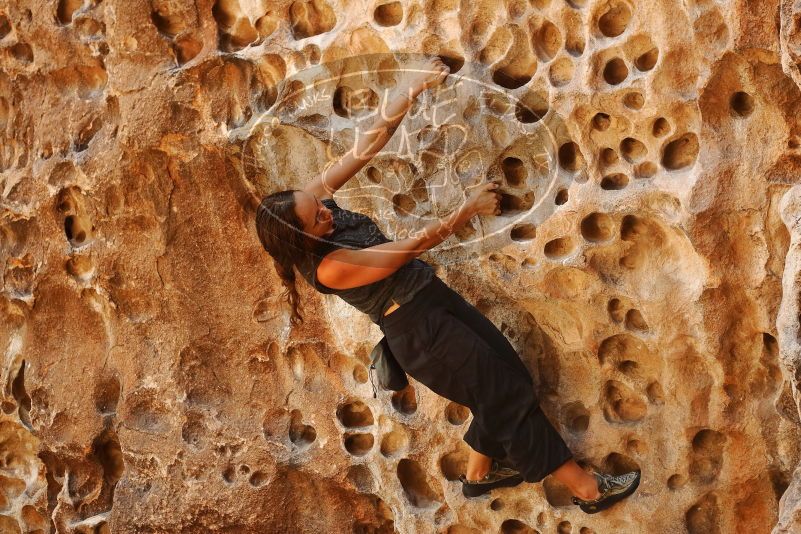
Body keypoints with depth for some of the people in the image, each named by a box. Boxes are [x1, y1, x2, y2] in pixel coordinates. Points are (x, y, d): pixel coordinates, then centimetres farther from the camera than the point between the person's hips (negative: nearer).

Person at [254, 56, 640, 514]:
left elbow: (370, 142, -7)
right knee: (510, 394, 1)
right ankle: (587, 488, 15)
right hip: (419, 328, -9)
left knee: (509, 373, 17)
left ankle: (479, 474, 37)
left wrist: (416, 86, -13)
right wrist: (469, 208, -17)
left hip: (434, 296, 9)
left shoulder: (310, 198, -6)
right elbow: (412, 246, -22)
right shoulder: (329, 267, -25)